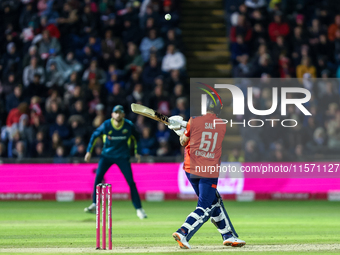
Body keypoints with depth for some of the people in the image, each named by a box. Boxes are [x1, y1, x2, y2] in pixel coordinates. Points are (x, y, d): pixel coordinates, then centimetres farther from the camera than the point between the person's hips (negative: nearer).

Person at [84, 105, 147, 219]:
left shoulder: (129, 126, -10)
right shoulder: (106, 125, -13)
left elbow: (135, 137, 10)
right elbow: (95, 135, 1)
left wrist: (136, 152, 9)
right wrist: (89, 151, 0)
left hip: (122, 157, 0)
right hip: (107, 155, 0)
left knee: (131, 181, -6)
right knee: (98, 176, -17)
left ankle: (139, 209, 3)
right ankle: (94, 205, -9)